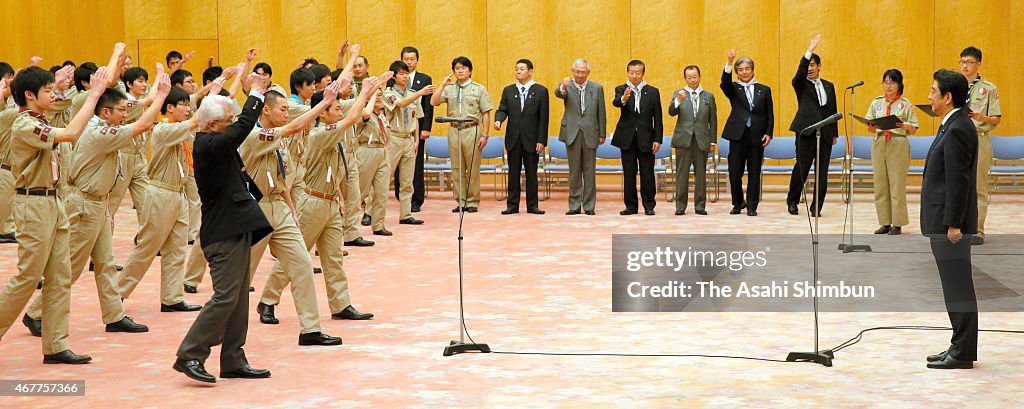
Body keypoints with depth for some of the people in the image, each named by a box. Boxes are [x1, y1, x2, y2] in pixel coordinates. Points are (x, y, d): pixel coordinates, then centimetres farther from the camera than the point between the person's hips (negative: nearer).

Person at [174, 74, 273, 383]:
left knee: (238, 298, 12)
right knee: (225, 297, -10)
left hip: (235, 230, 11)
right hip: (225, 233, -11)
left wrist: (256, 94, 16)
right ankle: (189, 356, -6)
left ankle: (233, 361, 16)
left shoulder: (213, 144, 13)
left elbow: (241, 127, 24)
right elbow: (244, 127, -23)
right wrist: (256, 94, -10)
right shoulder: (208, 145, -17)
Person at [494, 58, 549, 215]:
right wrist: (498, 120, -18)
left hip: (531, 139, -2)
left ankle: (532, 205, 9)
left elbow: (543, 118, -2)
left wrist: (541, 140, -8)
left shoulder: (540, 91, 2)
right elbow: (502, 109, 7)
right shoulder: (508, 90, 11)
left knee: (531, 173, 3)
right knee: (513, 173, 4)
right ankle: (512, 205, 8)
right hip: (513, 138, 2)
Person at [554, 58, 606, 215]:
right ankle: (574, 206, 9)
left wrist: (602, 134, 3)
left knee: (589, 171, 3)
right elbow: (558, 93, -21)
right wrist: (564, 87, -44)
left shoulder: (597, 88, 7)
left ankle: (589, 206, 8)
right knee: (574, 172, 4)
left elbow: (601, 113, 7)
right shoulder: (567, 86, 3)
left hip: (590, 134, 1)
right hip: (572, 133, 0)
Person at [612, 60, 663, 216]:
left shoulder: (653, 92, 4)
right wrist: (623, 99, -44)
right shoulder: (621, 90, 3)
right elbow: (616, 102, -20)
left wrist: (657, 140, -4)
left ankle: (649, 205, 10)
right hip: (627, 138, 0)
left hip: (645, 138, 0)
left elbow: (657, 118, 3)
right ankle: (631, 205, 11)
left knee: (647, 173, 1)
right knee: (629, 173, 4)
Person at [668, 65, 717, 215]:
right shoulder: (678, 94, 7)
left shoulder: (709, 96, 9)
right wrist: (678, 100, -26)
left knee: (700, 173, 3)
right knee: (682, 173, -1)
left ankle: (700, 206, 9)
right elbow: (671, 112, -8)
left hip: (701, 140, 1)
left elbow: (713, 120, 10)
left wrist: (713, 140, 6)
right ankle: (680, 206, 4)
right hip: (683, 139, -1)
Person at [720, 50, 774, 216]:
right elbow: (725, 83, -14)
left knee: (754, 173, 2)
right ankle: (738, 203, 18)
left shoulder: (764, 90, 12)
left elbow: (770, 115, 10)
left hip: (757, 137, 0)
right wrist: (729, 63, -28)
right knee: (735, 172, 0)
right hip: (738, 135, 0)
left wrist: (768, 133, -3)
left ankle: (752, 206, 10)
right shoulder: (734, 89, 9)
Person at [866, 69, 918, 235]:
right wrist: (872, 127, -13)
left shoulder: (905, 104, 3)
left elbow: (914, 130, 0)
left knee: (897, 184, -5)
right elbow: (868, 126, 10)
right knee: (880, 185, 3)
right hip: (879, 144, 4)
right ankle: (885, 223, 10)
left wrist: (904, 125, -21)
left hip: (898, 145, -4)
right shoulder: (877, 103, 13)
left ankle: (897, 224, 0)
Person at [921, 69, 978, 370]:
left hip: (950, 222, -11)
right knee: (955, 287, 14)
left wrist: (953, 224, -22)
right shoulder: (953, 126, 15)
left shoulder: (957, 130, -17)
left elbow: (959, 180, -21)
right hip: (943, 221, 11)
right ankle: (960, 347, 20)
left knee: (958, 287, -5)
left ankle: (963, 353, -1)